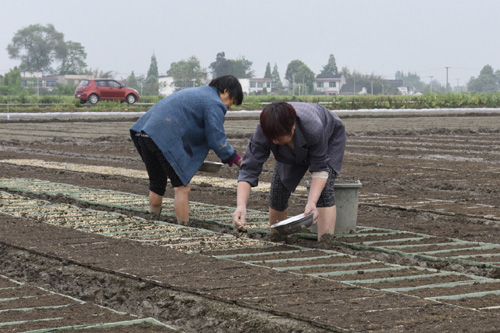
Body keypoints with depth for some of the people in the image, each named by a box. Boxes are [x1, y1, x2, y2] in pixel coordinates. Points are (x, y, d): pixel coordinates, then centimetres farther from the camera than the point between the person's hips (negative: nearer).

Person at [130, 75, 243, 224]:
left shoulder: (197, 93, 29)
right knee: (182, 186, -2)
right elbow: (217, 140, -6)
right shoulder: (214, 104, -2)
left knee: (157, 184, 21)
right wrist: (236, 160, 4)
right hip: (164, 138, -10)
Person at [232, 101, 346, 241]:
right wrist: (241, 206, -53)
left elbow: (320, 169, -34)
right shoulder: (263, 133, -37)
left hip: (330, 137, -3)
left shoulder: (314, 128, -45)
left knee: (324, 189, -23)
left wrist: (312, 202, -48)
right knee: (278, 190, -3)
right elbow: (248, 170, -38)